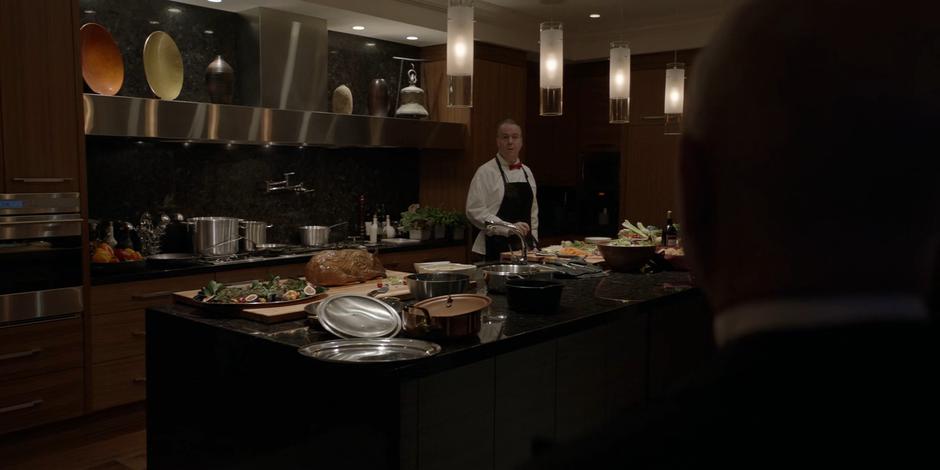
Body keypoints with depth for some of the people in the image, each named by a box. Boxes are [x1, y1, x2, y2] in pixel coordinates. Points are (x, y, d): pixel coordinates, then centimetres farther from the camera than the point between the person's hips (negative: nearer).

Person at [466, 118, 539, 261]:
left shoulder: (527, 172, 13)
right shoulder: (486, 172, -8)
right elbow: (474, 211, -15)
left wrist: (533, 242, 13)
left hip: (525, 246, 6)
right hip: (497, 247, -6)